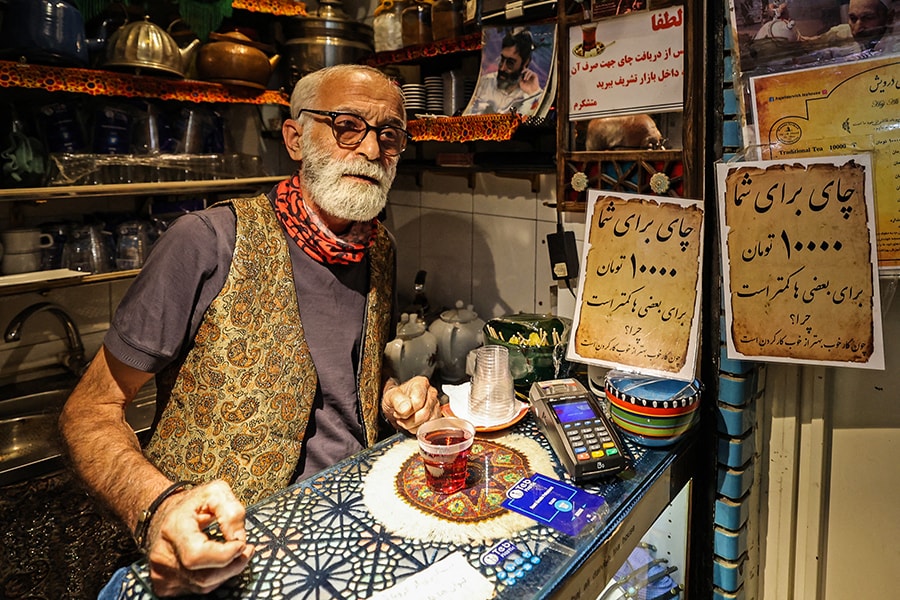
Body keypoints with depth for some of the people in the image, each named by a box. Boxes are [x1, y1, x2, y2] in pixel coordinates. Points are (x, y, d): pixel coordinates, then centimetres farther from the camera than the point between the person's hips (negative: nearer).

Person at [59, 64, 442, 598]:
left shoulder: (381, 252, 4)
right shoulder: (209, 242, -15)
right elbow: (91, 411, -10)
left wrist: (394, 396, 0)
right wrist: (158, 508, -29)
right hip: (223, 549, -4)